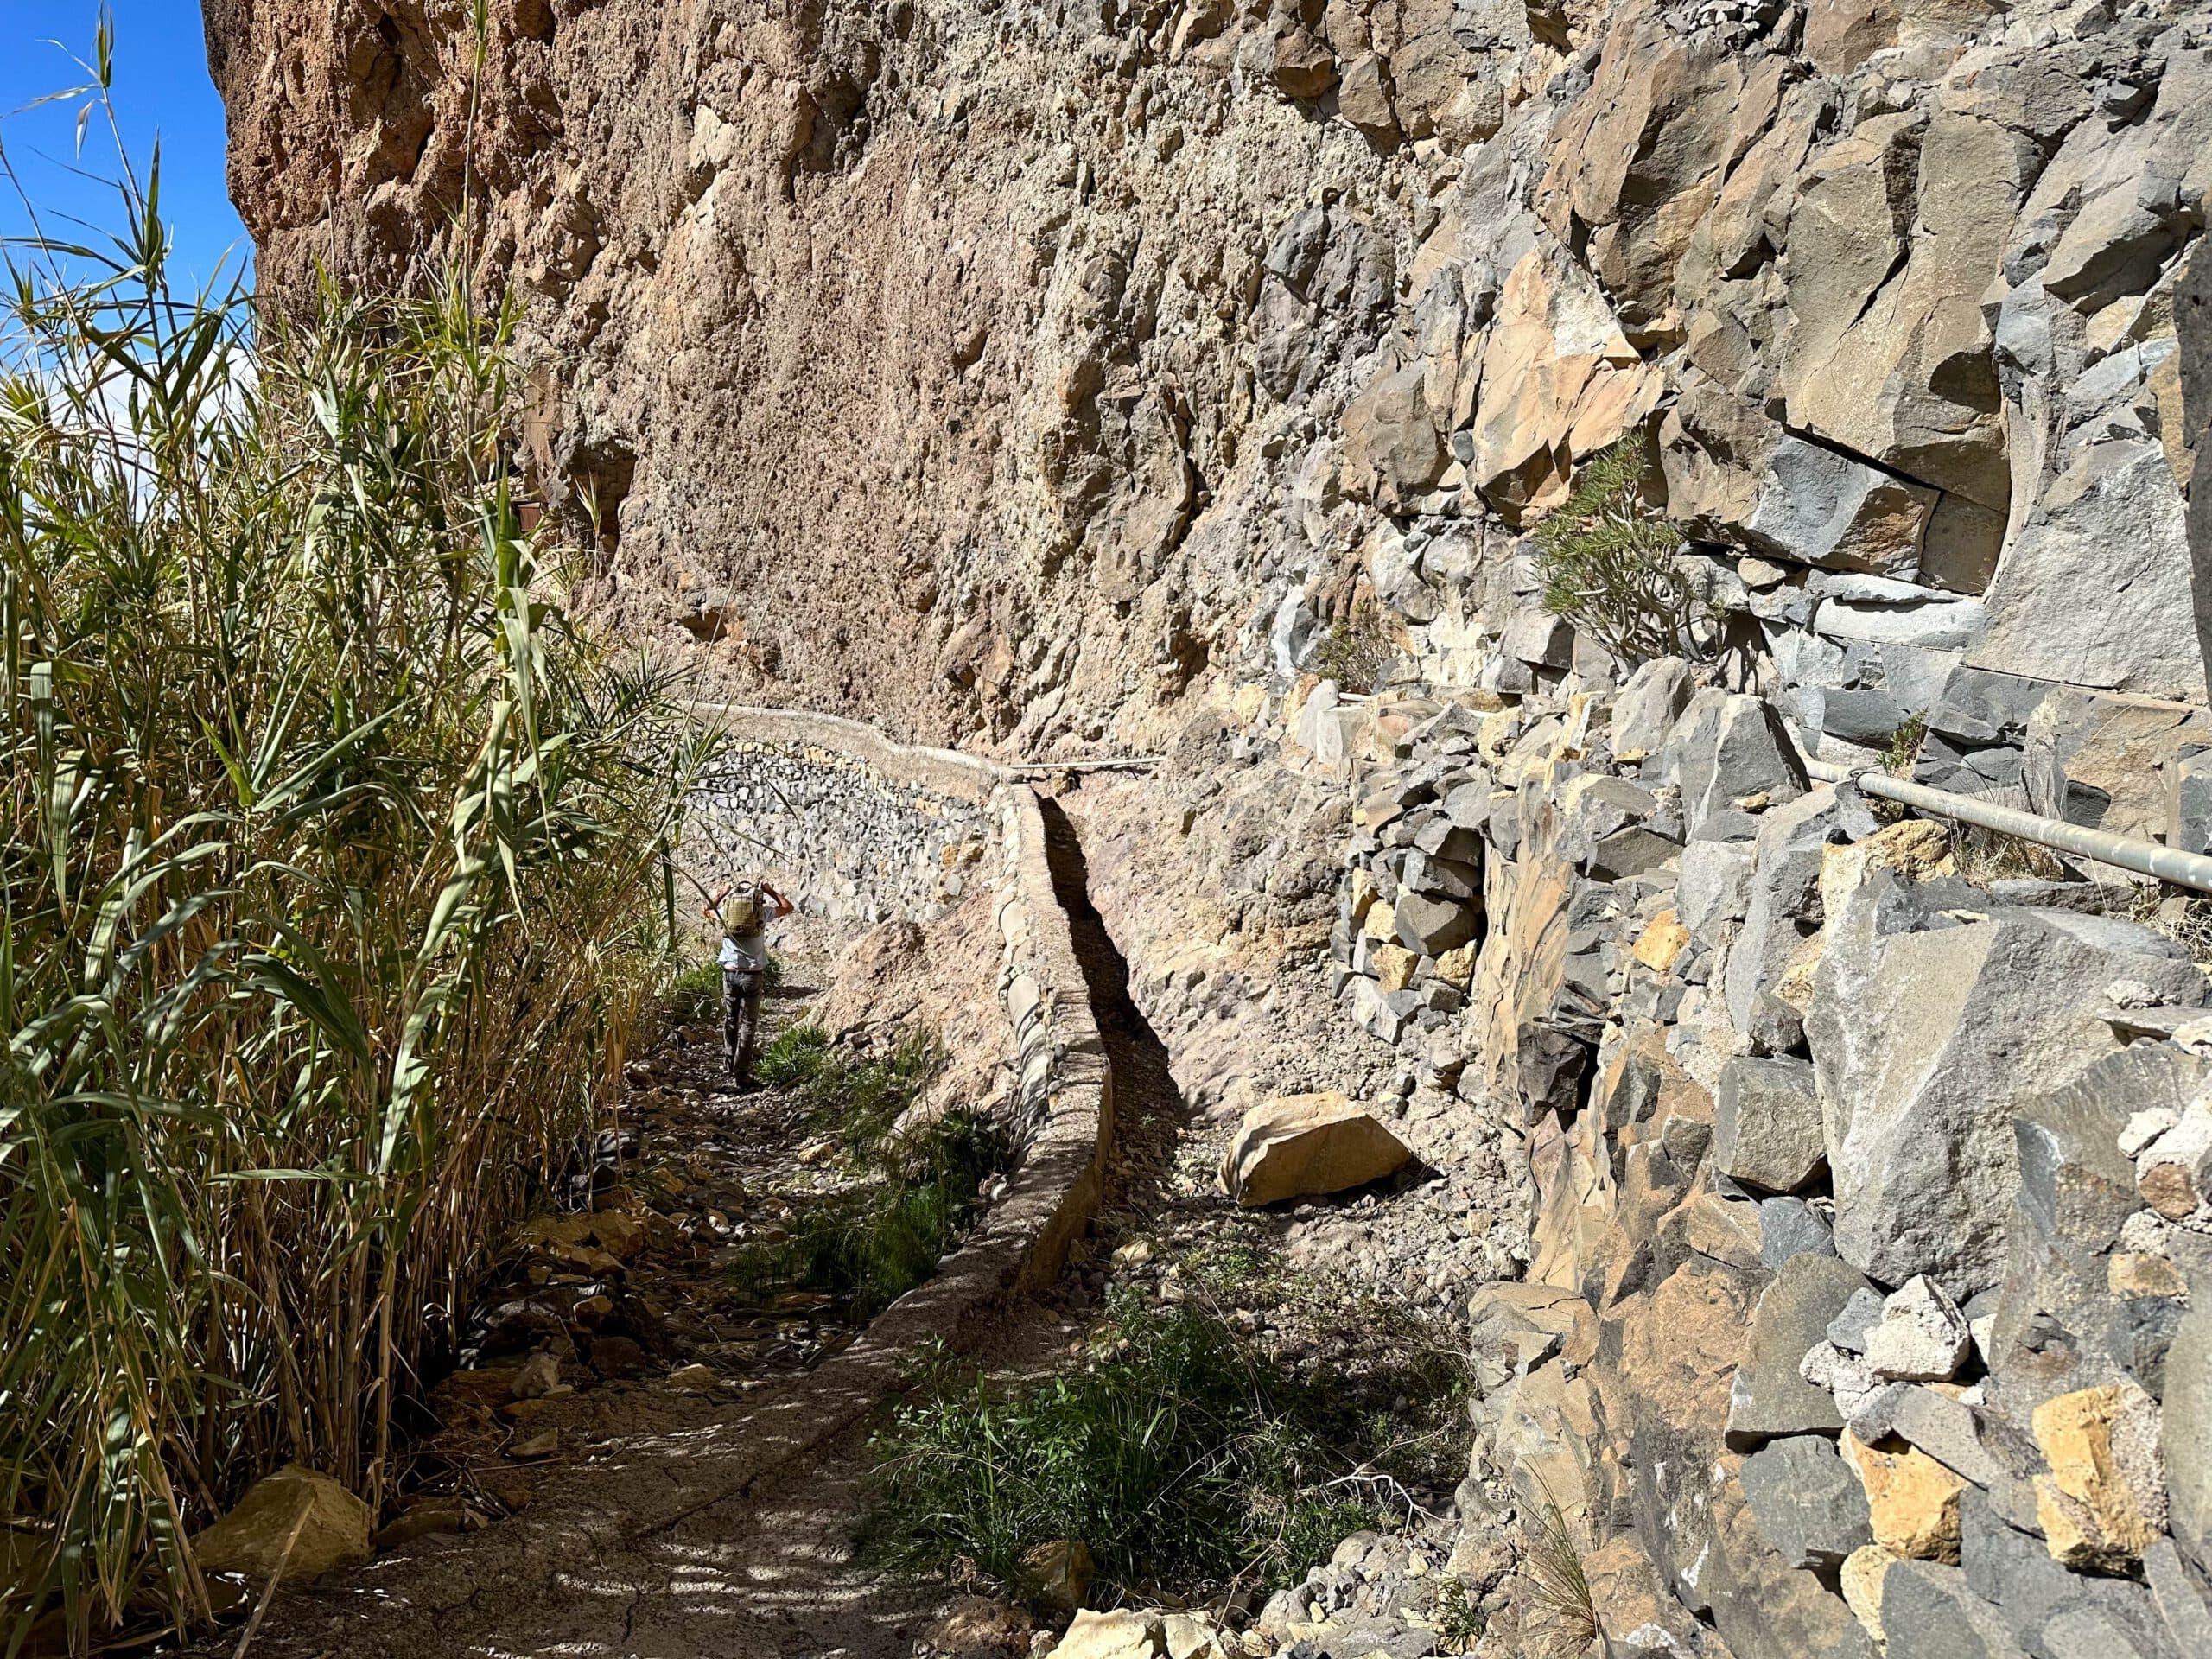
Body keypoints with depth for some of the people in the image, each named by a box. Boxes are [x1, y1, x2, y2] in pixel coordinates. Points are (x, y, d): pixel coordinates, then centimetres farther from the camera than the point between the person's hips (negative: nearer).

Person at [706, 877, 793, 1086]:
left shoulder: (724, 911, 2)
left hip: (730, 973, 2)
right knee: (748, 1024, 2)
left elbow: (707, 908, 24)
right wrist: (769, 891, 19)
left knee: (730, 1022, 15)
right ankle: (741, 1074, -2)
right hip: (752, 974, -2)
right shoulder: (763, 911, -3)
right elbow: (788, 907, 14)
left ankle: (731, 1070, 21)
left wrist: (723, 892, 26)